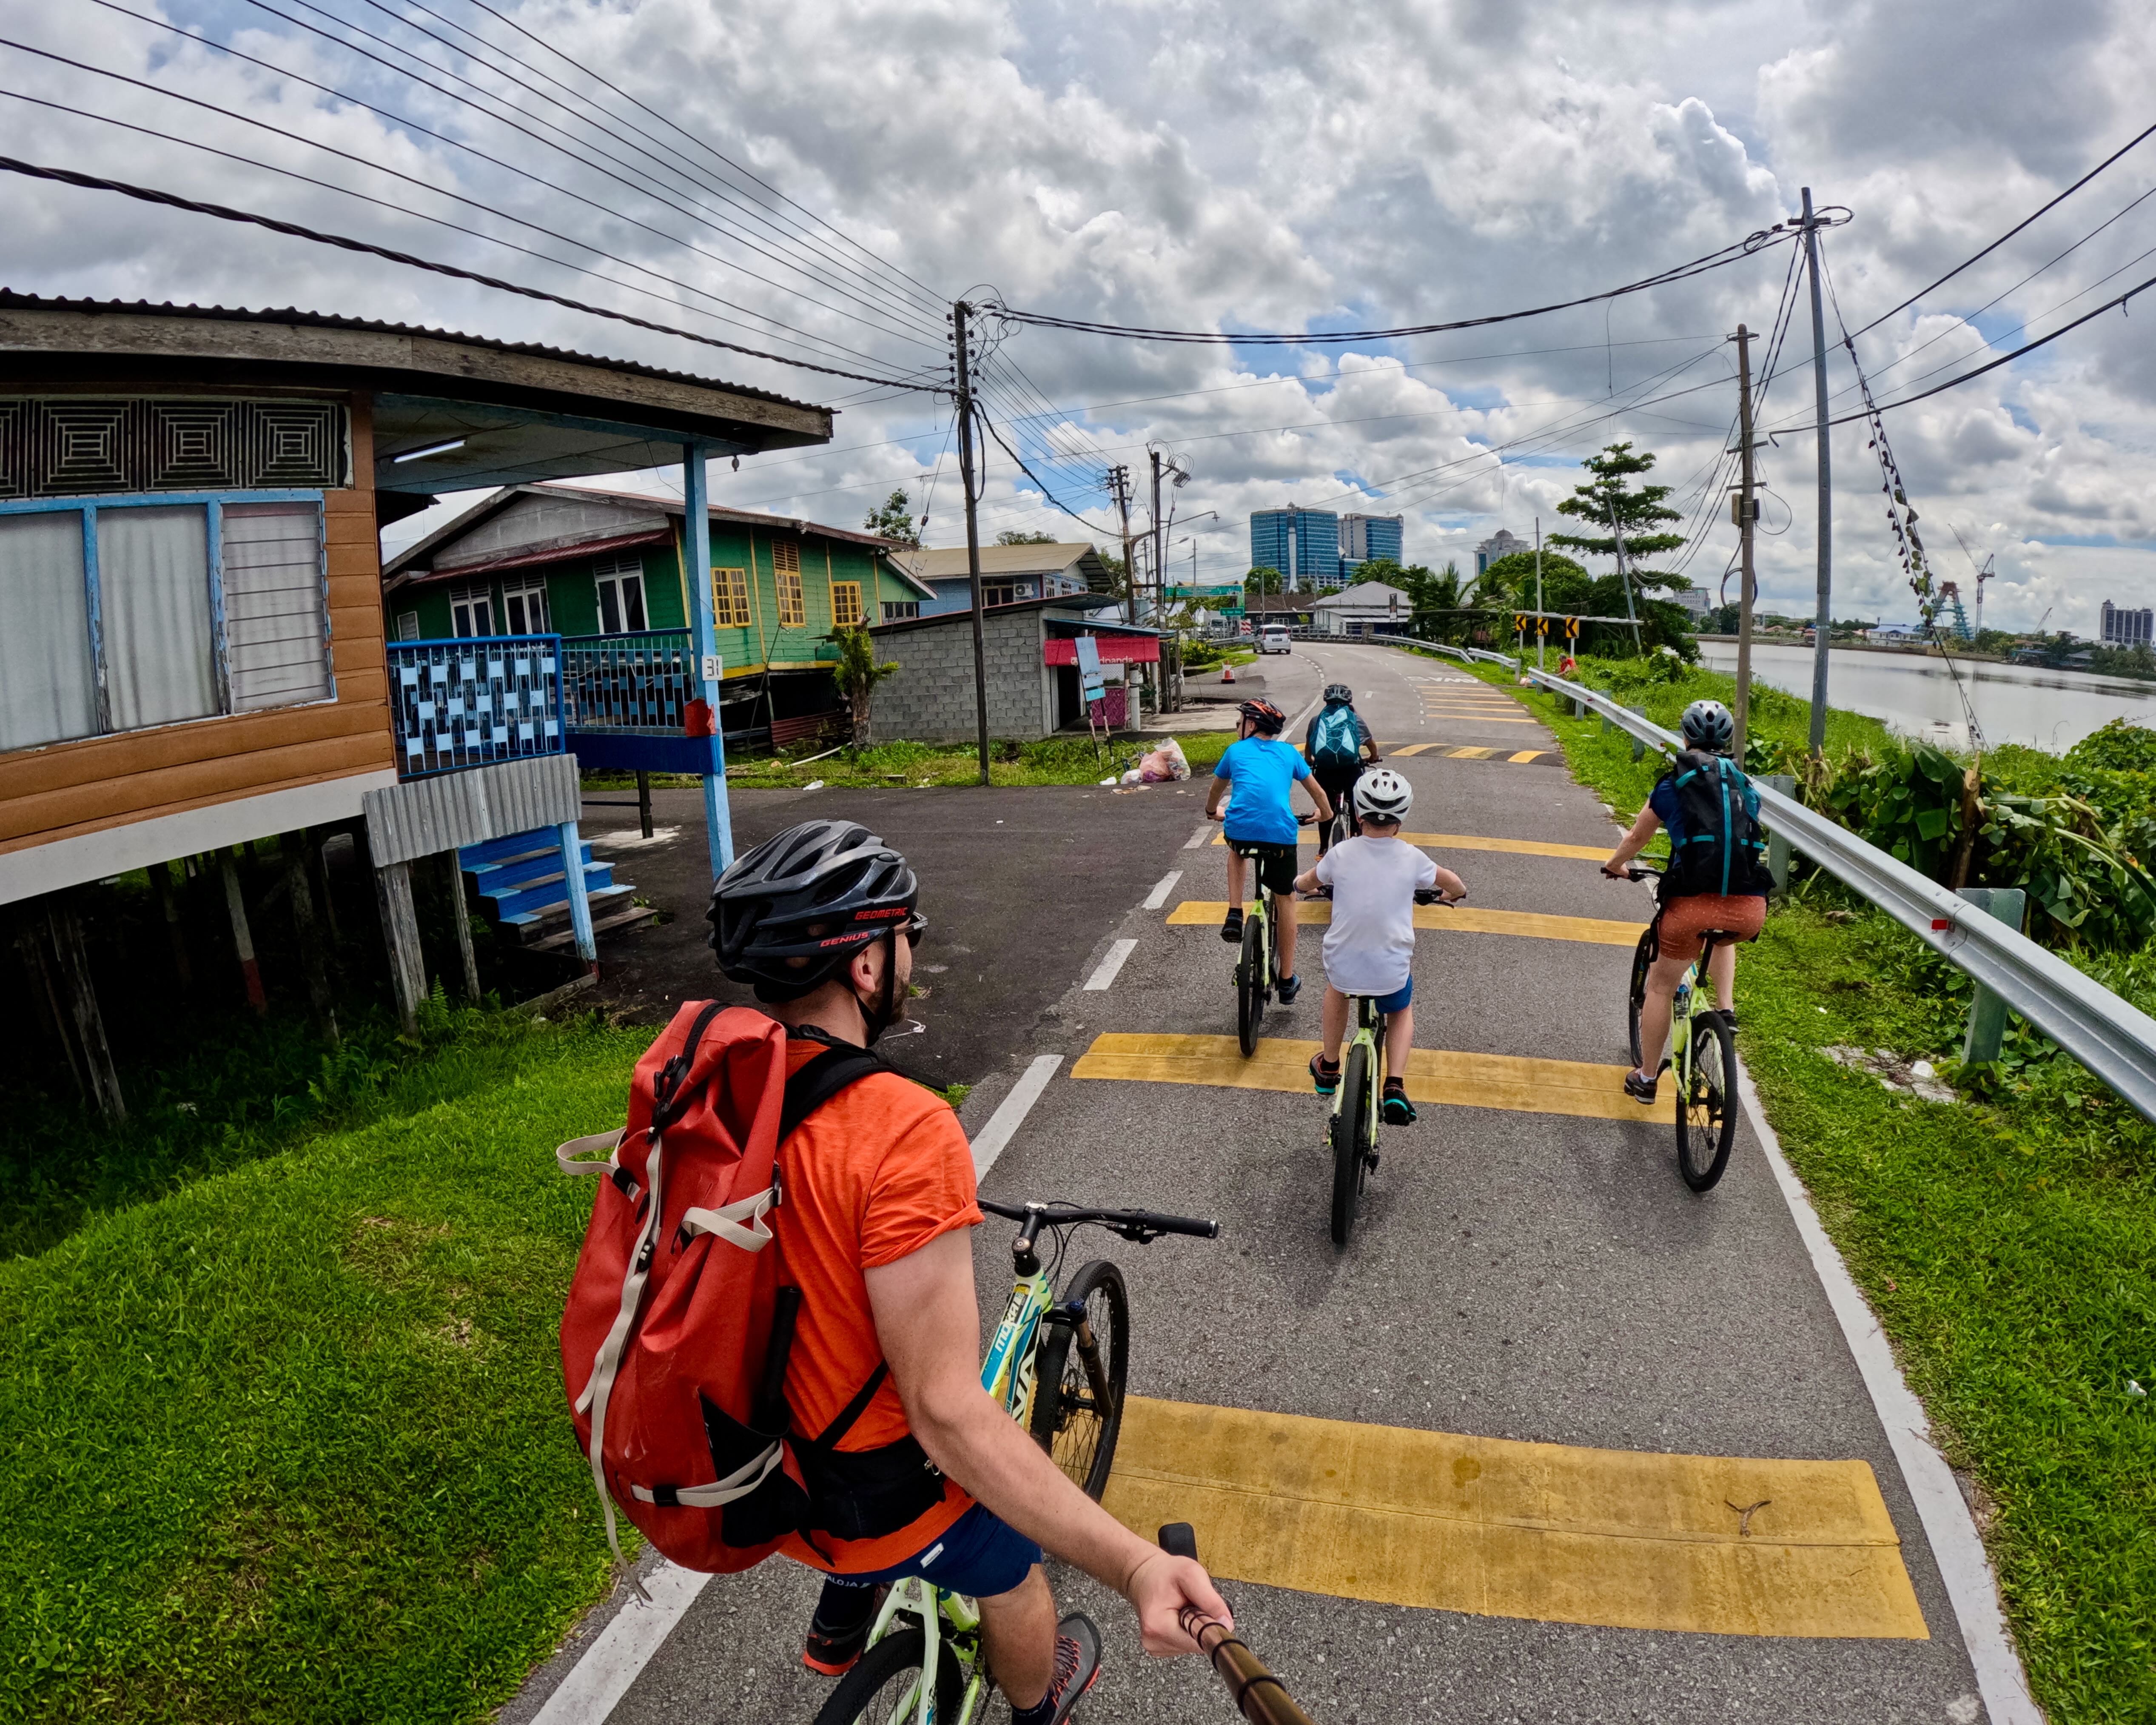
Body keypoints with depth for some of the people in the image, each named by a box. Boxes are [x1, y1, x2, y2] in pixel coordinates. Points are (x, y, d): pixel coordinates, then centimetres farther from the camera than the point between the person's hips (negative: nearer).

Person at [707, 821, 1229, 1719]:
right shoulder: (903, 1131, -34)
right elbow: (948, 1412, -36)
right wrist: (1136, 1565, -38)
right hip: (867, 1500, -5)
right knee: (1010, 1568, 28)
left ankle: (839, 1628, 58)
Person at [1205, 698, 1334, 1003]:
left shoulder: (1235, 751, 18)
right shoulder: (1288, 752, 20)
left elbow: (1216, 791, 34)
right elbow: (1318, 792, 29)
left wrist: (1212, 813, 55)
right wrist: (1326, 814, 50)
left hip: (1240, 829, 0)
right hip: (1281, 834, 1)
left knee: (1237, 851, 38)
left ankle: (1234, 917, 19)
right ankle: (1288, 981, 26)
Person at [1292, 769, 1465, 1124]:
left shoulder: (1341, 854, -6)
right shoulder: (1411, 858, -5)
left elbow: (1305, 883, 15)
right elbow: (1453, 883, 15)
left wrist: (1299, 882, 38)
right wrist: (1454, 894, 38)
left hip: (1343, 967, 0)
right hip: (1393, 972, 0)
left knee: (1336, 988, 36)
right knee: (1402, 1011, 32)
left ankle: (1328, 1068, 45)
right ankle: (1395, 1087, 11)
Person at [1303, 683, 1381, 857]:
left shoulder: (1317, 719, 14)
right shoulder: (1355, 718, 12)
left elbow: (1308, 747, 22)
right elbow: (1371, 744, 24)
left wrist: (1309, 760, 43)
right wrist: (1374, 757, 44)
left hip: (1324, 770, 1)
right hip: (1350, 769, -1)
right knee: (1355, 807, 15)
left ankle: (1323, 849, 19)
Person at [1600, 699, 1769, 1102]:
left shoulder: (1672, 785, 8)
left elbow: (1636, 838, 22)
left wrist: (1613, 866, 42)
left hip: (1694, 904, -3)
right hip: (1751, 910, 3)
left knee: (1662, 986, 18)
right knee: (1722, 935, 40)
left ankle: (1646, 1080, 26)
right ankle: (1726, 1008, 23)